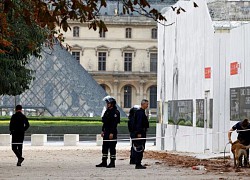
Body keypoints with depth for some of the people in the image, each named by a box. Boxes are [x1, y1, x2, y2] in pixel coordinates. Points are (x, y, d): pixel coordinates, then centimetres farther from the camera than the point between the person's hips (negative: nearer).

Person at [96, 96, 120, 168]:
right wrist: (103, 131, 17)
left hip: (112, 132, -9)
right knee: (105, 147, 10)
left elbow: (114, 123, -19)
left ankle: (112, 163, 1)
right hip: (106, 132, 9)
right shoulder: (107, 111, 15)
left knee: (112, 148, -4)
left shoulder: (115, 112, -13)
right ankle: (104, 162, 16)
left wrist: (112, 133, -23)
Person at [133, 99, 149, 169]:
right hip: (140, 133, -11)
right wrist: (139, 133, -25)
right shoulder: (140, 112, -15)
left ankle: (138, 164, 16)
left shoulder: (142, 112, 17)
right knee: (139, 149, -9)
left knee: (141, 149, 12)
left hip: (142, 132, 11)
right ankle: (138, 164, -8)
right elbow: (138, 123, -21)